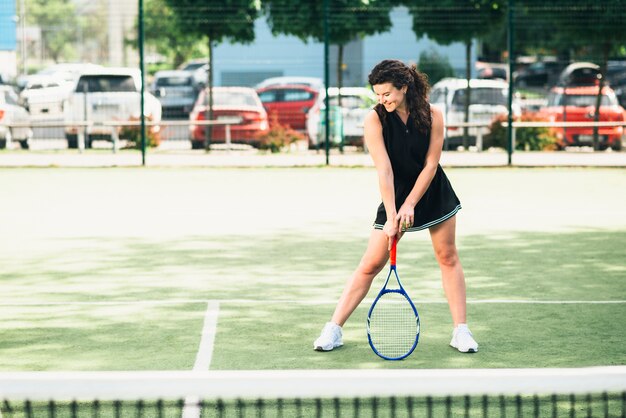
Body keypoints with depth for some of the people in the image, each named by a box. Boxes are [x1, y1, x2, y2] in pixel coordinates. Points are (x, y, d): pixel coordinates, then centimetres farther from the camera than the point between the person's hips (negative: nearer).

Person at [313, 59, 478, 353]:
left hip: (434, 193, 2)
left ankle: (461, 331, 10)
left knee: (448, 257, 3)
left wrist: (410, 205, -19)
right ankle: (333, 330, -2)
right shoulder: (375, 119, -18)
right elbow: (384, 170, -23)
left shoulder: (432, 116, -14)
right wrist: (391, 215, -28)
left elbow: (430, 165, -13)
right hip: (395, 196, -2)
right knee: (371, 264, -5)